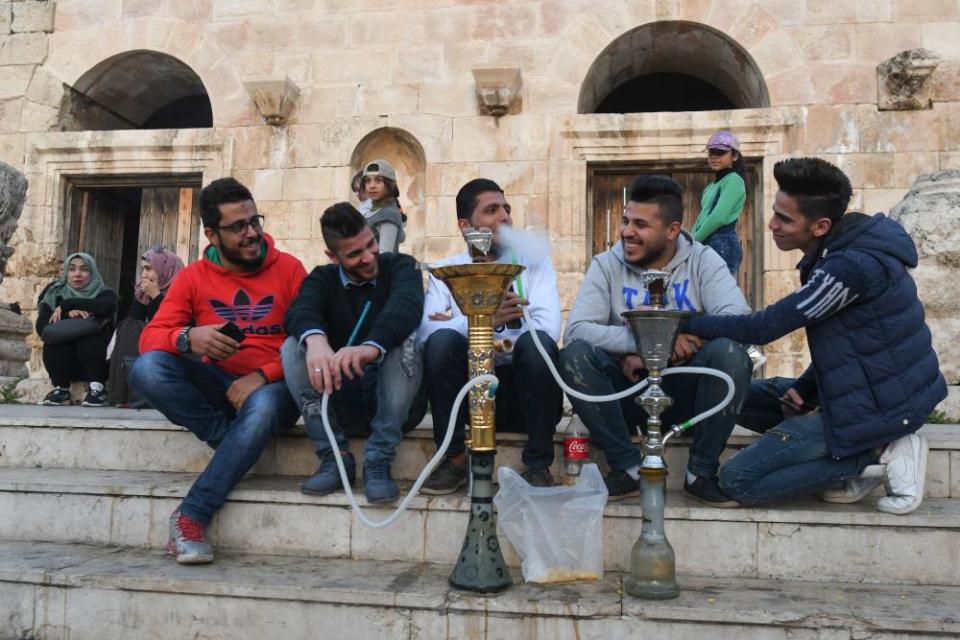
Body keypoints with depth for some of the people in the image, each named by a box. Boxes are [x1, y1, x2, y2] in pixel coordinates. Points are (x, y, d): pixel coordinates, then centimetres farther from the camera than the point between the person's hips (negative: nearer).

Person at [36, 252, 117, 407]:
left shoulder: (104, 293, -1)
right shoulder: (55, 294, 5)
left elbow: (105, 307, -28)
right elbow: (42, 328, -10)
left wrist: (65, 304, -21)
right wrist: (68, 313, -26)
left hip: (97, 362, -2)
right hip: (64, 364, 2)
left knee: (88, 336, -29)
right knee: (54, 341, -25)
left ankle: (97, 388, -31)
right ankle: (61, 389, -24)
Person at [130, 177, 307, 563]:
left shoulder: (289, 269, -1)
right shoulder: (193, 277, 5)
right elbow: (150, 338, -2)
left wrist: (263, 375, -21)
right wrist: (188, 338, -25)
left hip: (271, 385, -2)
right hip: (214, 388, 3)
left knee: (263, 407, -38)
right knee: (147, 369, -25)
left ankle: (191, 517, -28)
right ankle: (235, 442, -17)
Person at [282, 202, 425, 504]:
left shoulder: (400, 266, 0)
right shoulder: (323, 278, 6)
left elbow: (407, 305, -25)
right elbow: (299, 311, -18)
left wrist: (371, 347, -47)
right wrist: (315, 339, -44)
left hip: (394, 403, -2)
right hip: (341, 404, 2)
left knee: (404, 340, -28)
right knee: (293, 347, -18)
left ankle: (379, 460, -25)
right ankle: (334, 455, -16)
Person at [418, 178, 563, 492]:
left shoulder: (533, 262, 2)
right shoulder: (446, 269, 5)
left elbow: (549, 328, -17)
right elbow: (426, 330, -13)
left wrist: (460, 325, -13)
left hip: (524, 393, 0)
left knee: (535, 341, -30)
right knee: (442, 340, -25)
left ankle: (537, 465, -14)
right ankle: (454, 459, -10)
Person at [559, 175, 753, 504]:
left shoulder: (703, 261, -1)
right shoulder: (606, 265, -1)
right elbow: (576, 330, -16)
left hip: (686, 391, 0)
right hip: (629, 391, 1)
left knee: (730, 352, -29)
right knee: (575, 355, -26)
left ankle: (701, 471, -11)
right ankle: (629, 467, -13)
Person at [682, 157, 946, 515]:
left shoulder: (851, 266, -25)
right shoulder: (841, 250, 5)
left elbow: (762, 328, -22)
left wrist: (685, 324, -14)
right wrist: (804, 387, 0)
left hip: (876, 405, -10)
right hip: (880, 390, 10)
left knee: (738, 481, -10)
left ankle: (877, 454, -6)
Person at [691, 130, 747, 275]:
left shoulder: (733, 180, -3)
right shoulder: (712, 186, 24)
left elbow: (718, 217, -15)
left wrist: (692, 242, -9)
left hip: (723, 245, -9)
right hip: (708, 246, 9)